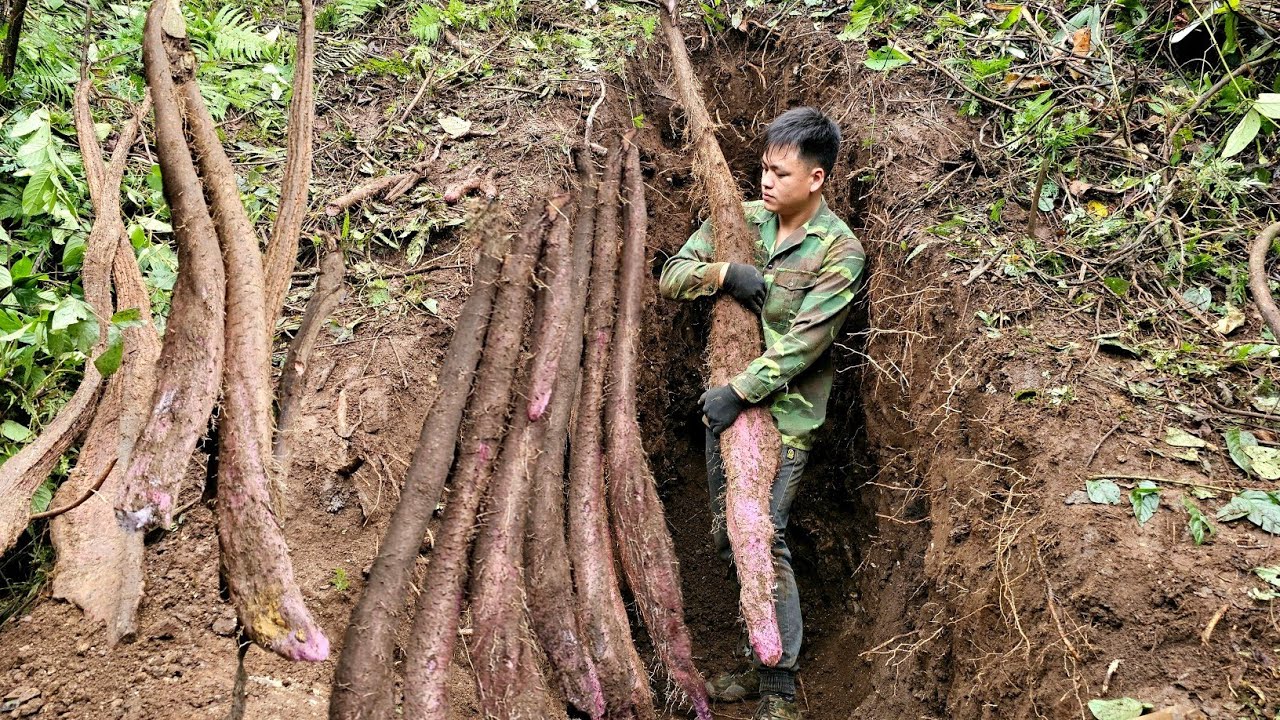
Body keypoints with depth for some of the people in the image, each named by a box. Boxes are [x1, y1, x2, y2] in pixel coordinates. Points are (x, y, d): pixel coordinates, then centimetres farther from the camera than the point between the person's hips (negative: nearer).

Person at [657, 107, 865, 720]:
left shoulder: (839, 250, -12)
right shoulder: (743, 219, 3)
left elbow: (803, 343, -18)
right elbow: (670, 277, 2)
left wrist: (739, 392, -19)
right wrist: (722, 272, -17)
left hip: (785, 412, -6)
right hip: (727, 400, 6)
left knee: (764, 541, -8)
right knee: (729, 537, 11)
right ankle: (763, 662, 28)